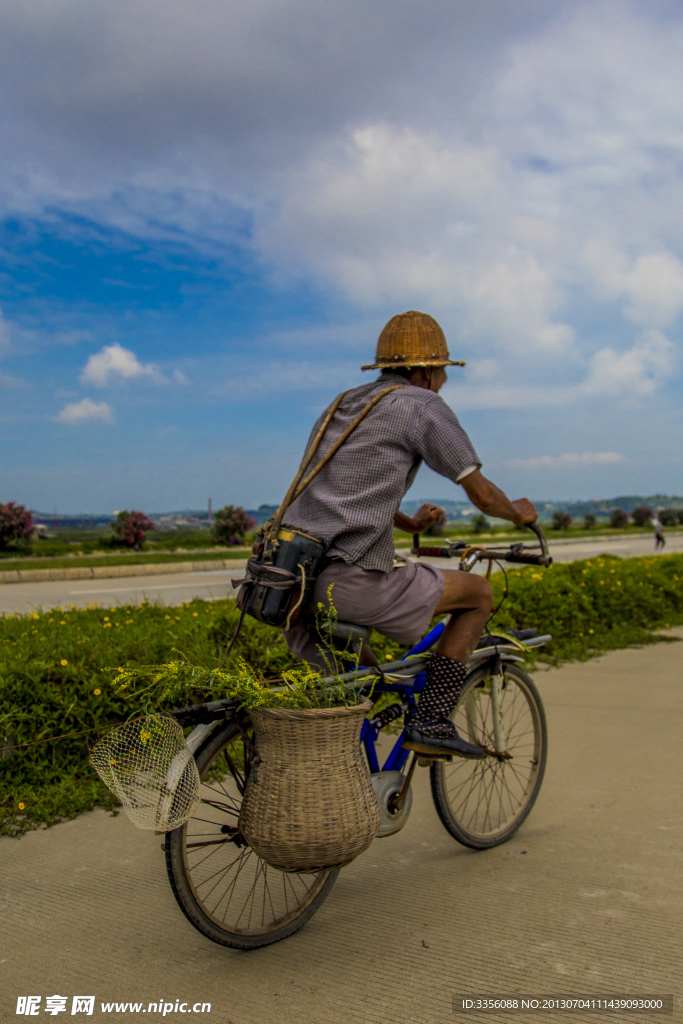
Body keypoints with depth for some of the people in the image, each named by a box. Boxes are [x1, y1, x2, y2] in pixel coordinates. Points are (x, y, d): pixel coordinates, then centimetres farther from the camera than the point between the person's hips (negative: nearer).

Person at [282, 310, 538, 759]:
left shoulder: (342, 404, 25)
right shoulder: (422, 406, 2)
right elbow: (482, 494, 3)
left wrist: (410, 524, 50)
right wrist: (519, 513, 25)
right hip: (353, 584, -8)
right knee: (479, 593, 13)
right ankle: (432, 722, 7)